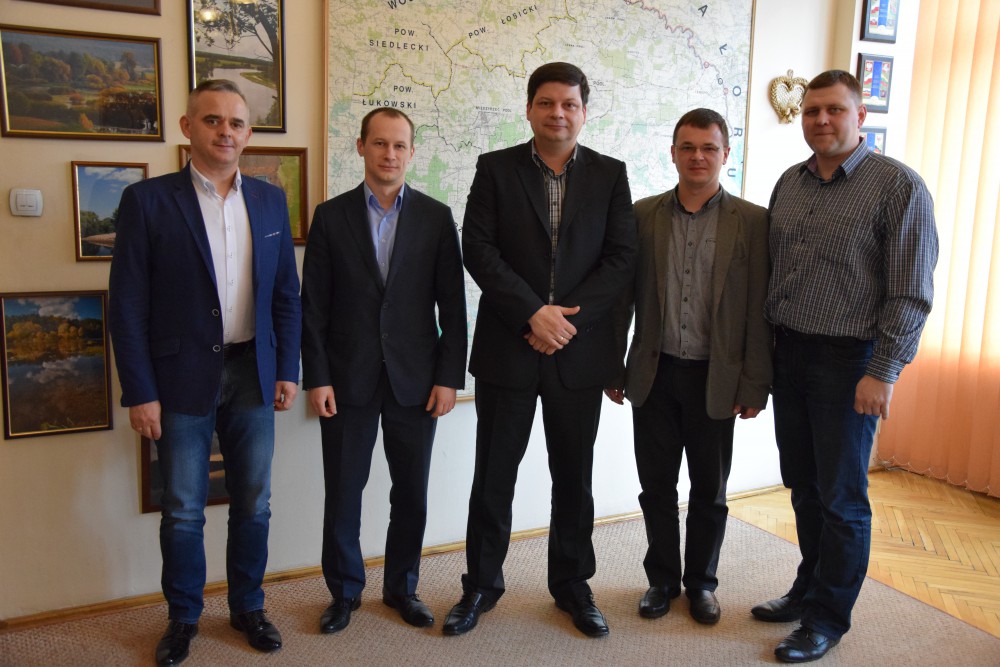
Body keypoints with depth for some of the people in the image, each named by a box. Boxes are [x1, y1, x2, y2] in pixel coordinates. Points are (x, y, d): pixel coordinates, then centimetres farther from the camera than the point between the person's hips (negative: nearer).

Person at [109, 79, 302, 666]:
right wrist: (141, 392, -9)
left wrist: (287, 370, 5)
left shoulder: (270, 200, 6)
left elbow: (286, 293, 10)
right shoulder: (148, 200, -5)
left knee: (253, 504, 12)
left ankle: (248, 607, 32)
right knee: (183, 510, 8)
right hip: (183, 377, -3)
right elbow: (128, 305, -6)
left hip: (253, 374, 3)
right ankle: (183, 618, 29)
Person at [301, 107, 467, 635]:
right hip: (348, 380, 0)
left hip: (414, 381, 1)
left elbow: (452, 304, 1)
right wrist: (316, 378, -5)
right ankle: (344, 591, 28)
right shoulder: (331, 216, 2)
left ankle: (402, 586, 30)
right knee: (342, 493, 8)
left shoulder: (436, 217, 3)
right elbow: (313, 306, 0)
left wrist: (449, 376, -4)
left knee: (412, 493, 10)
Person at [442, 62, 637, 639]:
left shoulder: (609, 174, 5)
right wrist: (533, 313, -16)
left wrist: (569, 317, -13)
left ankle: (572, 582, 30)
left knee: (574, 476, 12)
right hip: (507, 347, -1)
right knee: (493, 473, 8)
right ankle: (482, 584, 26)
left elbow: (622, 257, -2)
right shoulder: (496, 168, 3)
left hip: (580, 348, 1)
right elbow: (479, 249, -7)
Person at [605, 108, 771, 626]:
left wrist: (755, 385, -6)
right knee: (656, 486, 12)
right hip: (655, 374, 1)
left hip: (715, 379, -1)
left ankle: (701, 583, 32)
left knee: (709, 491, 12)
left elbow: (758, 310, -4)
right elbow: (623, 296, 4)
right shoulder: (643, 215, 2)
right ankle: (662, 578, 31)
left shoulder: (752, 222, -3)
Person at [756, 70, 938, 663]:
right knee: (802, 486, 16)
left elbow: (911, 291, -12)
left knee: (841, 498, 5)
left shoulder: (898, 185, -9)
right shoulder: (789, 183, 9)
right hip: (789, 353, 6)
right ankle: (809, 590, 34)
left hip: (848, 362, -6)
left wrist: (883, 373, -16)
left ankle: (828, 618, 20)